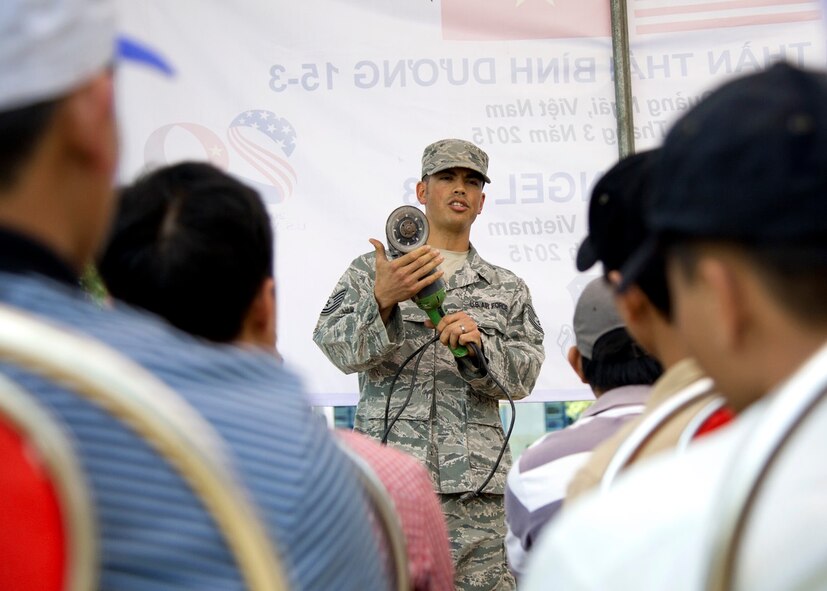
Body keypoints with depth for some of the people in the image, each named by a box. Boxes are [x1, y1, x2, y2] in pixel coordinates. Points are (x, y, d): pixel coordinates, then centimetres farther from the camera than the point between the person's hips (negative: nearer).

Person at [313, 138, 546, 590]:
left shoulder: (507, 289, 17)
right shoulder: (371, 271, 12)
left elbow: (522, 378, 6)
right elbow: (338, 348, -3)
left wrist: (477, 346, -14)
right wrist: (382, 300, -22)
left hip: (474, 487, 2)